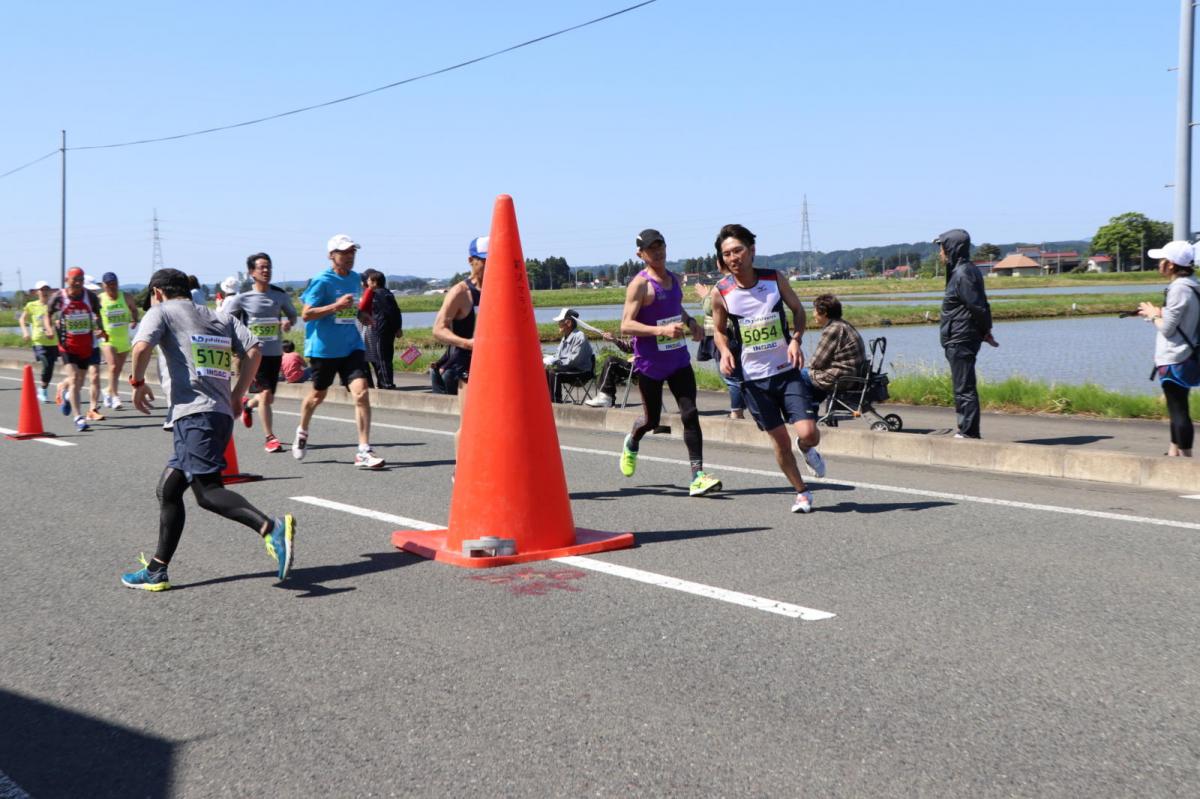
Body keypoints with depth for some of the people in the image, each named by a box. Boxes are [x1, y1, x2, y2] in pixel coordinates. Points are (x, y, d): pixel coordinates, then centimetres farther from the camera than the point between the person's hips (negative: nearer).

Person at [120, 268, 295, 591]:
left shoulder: (161, 311, 7)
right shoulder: (221, 317, 22)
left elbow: (141, 347, -12)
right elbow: (253, 349, 9)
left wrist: (137, 382, 4)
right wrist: (237, 396, 13)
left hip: (194, 413, -8)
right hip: (222, 415, 8)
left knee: (207, 491, -15)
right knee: (168, 490, 16)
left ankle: (272, 528, -33)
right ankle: (157, 570, 20)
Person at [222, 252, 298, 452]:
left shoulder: (280, 295, 3)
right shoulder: (242, 298, -6)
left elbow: (292, 314, 18)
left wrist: (289, 323, -5)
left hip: (275, 353, 4)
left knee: (269, 398, 11)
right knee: (266, 392, -16)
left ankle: (248, 404, 47)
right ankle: (269, 438, -6)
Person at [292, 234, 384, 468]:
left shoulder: (355, 278, 9)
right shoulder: (322, 281, -11)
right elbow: (306, 314, -15)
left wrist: (360, 313, 6)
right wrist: (336, 306, -24)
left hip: (350, 346, 4)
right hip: (324, 348, -4)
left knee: (361, 392, -14)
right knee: (318, 394, 14)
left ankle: (364, 451, -12)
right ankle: (302, 432, 45)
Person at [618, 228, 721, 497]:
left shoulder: (674, 279, 10)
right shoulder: (640, 284, -12)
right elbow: (626, 325, -19)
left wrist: (691, 323, 8)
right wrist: (661, 330, -30)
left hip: (679, 359, 5)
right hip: (650, 363, -5)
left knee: (690, 414, -9)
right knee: (652, 419, 8)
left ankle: (697, 476, -12)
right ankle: (632, 443, 44)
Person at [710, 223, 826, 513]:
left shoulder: (775, 279, -5)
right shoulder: (722, 293, -6)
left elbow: (797, 309, 9)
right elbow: (719, 330, 9)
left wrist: (796, 340, -9)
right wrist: (725, 351, -11)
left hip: (787, 370, 0)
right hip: (753, 378, 0)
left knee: (808, 433, -12)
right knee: (780, 442, 5)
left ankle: (806, 448, 26)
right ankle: (801, 493, 27)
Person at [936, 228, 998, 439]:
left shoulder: (962, 274, -17)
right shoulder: (959, 271, 15)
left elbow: (978, 307, -19)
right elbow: (980, 305, 17)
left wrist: (985, 331, -6)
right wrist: (985, 332, 12)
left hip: (960, 341, -11)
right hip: (959, 340, 11)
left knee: (964, 388, -7)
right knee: (963, 387, 15)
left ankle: (968, 433, -3)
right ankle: (966, 431, 21)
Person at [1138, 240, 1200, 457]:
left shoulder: (1179, 288, -19)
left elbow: (1167, 328, -19)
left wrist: (1153, 315, -2)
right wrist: (1160, 313, 7)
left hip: (1174, 361, -10)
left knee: (1178, 410, -5)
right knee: (1177, 408, 19)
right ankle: (1174, 453, 29)